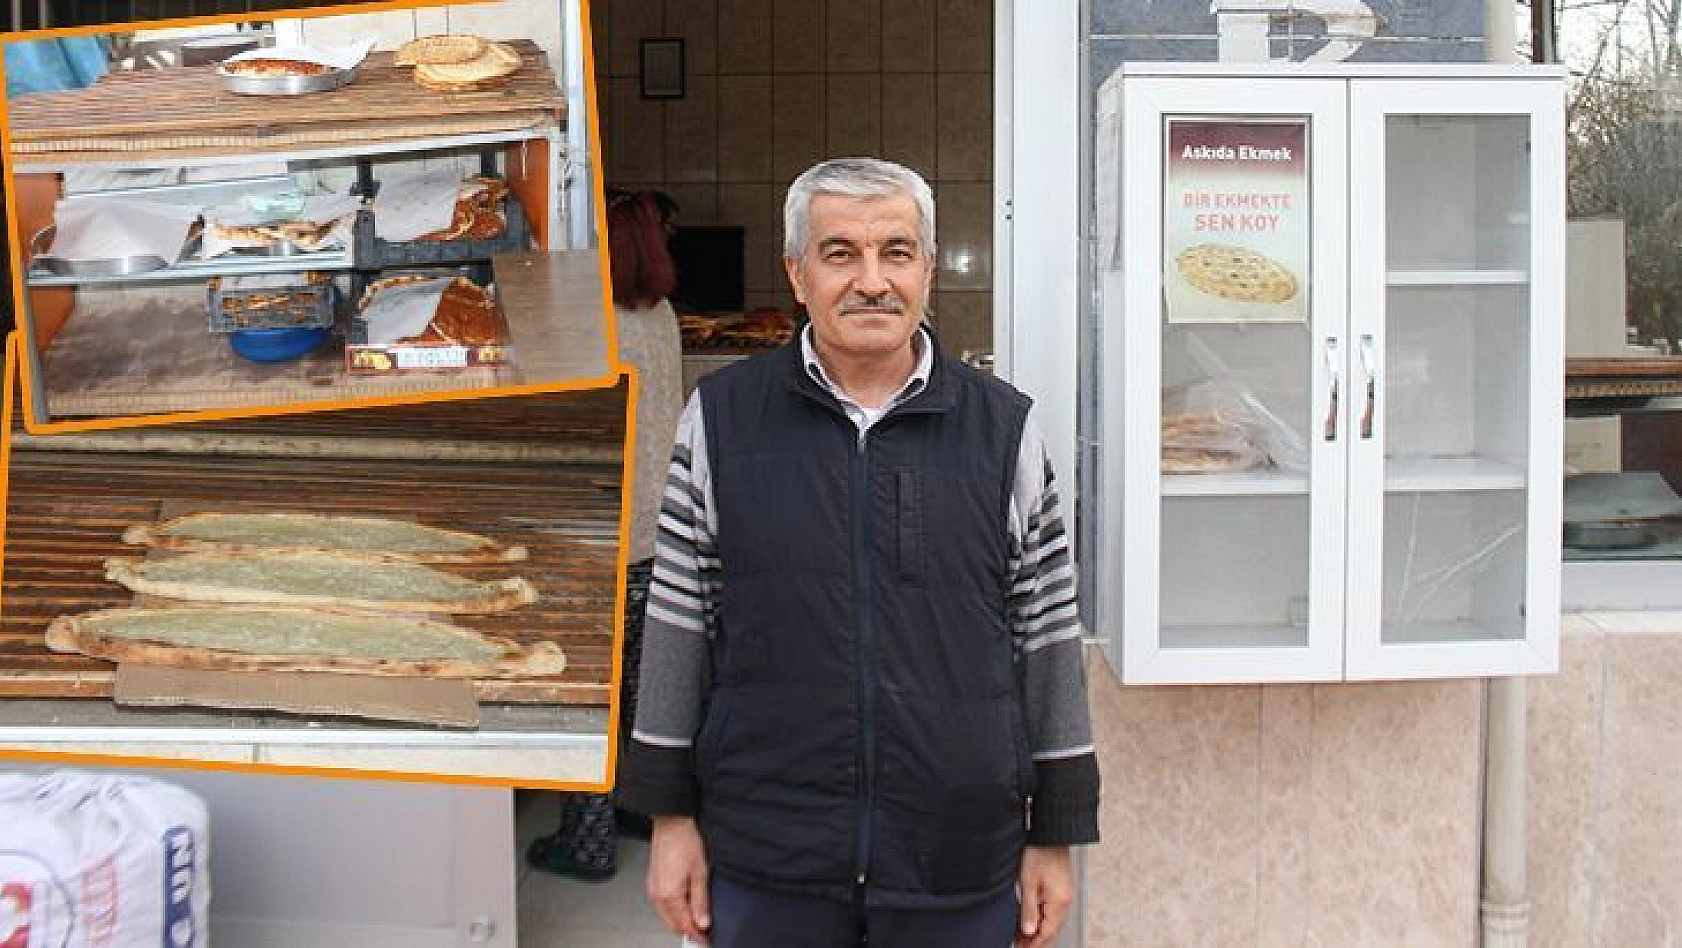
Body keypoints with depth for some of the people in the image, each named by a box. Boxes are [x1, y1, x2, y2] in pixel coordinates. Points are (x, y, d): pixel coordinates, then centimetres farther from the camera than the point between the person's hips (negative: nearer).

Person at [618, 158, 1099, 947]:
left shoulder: (1005, 429, 2)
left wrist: (1054, 837, 4)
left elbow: (1047, 635, 4)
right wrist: (672, 817, 4)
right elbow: (678, 621, 5)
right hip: (766, 865, 0)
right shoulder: (720, 419, 1)